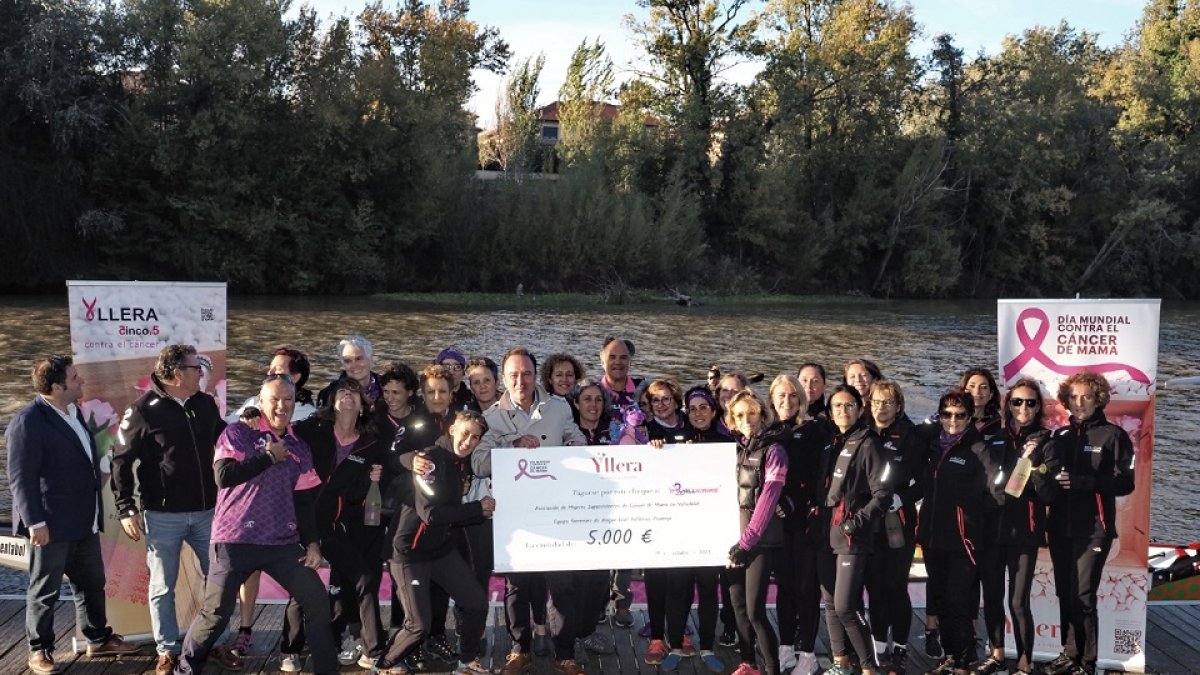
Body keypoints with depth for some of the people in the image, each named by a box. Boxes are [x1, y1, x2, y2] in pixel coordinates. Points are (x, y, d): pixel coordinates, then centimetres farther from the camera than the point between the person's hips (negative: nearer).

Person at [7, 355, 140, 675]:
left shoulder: (74, 412, 8)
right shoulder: (28, 422, -18)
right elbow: (21, 478, -19)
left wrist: (96, 510, 20)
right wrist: (36, 522, -22)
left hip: (84, 521, 8)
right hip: (51, 525, -8)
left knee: (92, 583, 18)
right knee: (45, 590, 8)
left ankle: (98, 639, 32)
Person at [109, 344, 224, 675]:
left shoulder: (206, 404, 4)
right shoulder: (144, 410, -10)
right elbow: (121, 461, -7)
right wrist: (126, 508, -12)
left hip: (206, 510, 5)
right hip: (163, 515, -4)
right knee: (162, 587, 7)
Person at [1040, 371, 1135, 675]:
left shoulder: (1113, 435, 0)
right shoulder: (1061, 435, 14)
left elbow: (1125, 483, -7)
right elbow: (1050, 474, 19)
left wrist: (1080, 481, -17)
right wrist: (1052, 478, -5)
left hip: (1093, 529, -5)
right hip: (1060, 527, 5)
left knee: (1082, 596, -8)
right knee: (1064, 594, 8)